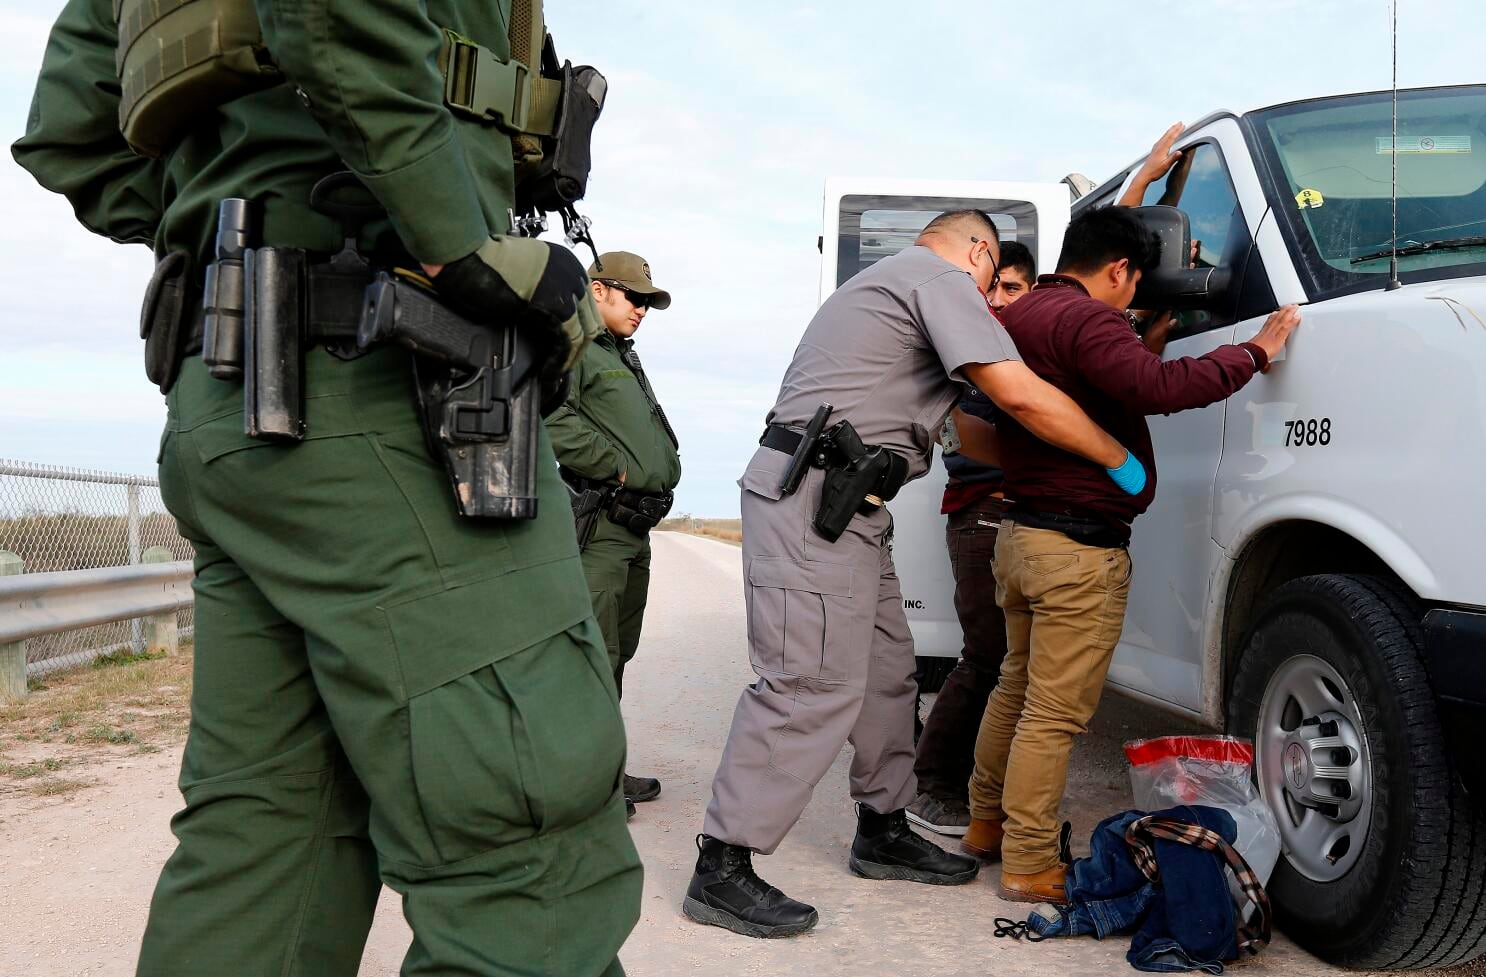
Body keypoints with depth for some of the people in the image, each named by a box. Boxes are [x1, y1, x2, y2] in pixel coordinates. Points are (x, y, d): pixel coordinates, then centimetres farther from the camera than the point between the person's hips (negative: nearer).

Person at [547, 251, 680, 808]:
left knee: (618, 652, 14)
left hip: (635, 530, 10)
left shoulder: (625, 359, 27)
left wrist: (662, 475, 11)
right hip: (595, 526, -10)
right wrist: (617, 467, -17)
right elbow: (550, 417, -22)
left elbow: (657, 437, 31)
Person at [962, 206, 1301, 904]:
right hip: (1080, 548, -10)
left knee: (1017, 687, 22)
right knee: (1056, 712, -3)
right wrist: (1253, 352, -21)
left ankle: (986, 823, 33)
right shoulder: (1087, 319, -16)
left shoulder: (1020, 317, 14)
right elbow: (1159, 389, -31)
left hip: (1021, 534, 10)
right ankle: (1029, 865, 4)